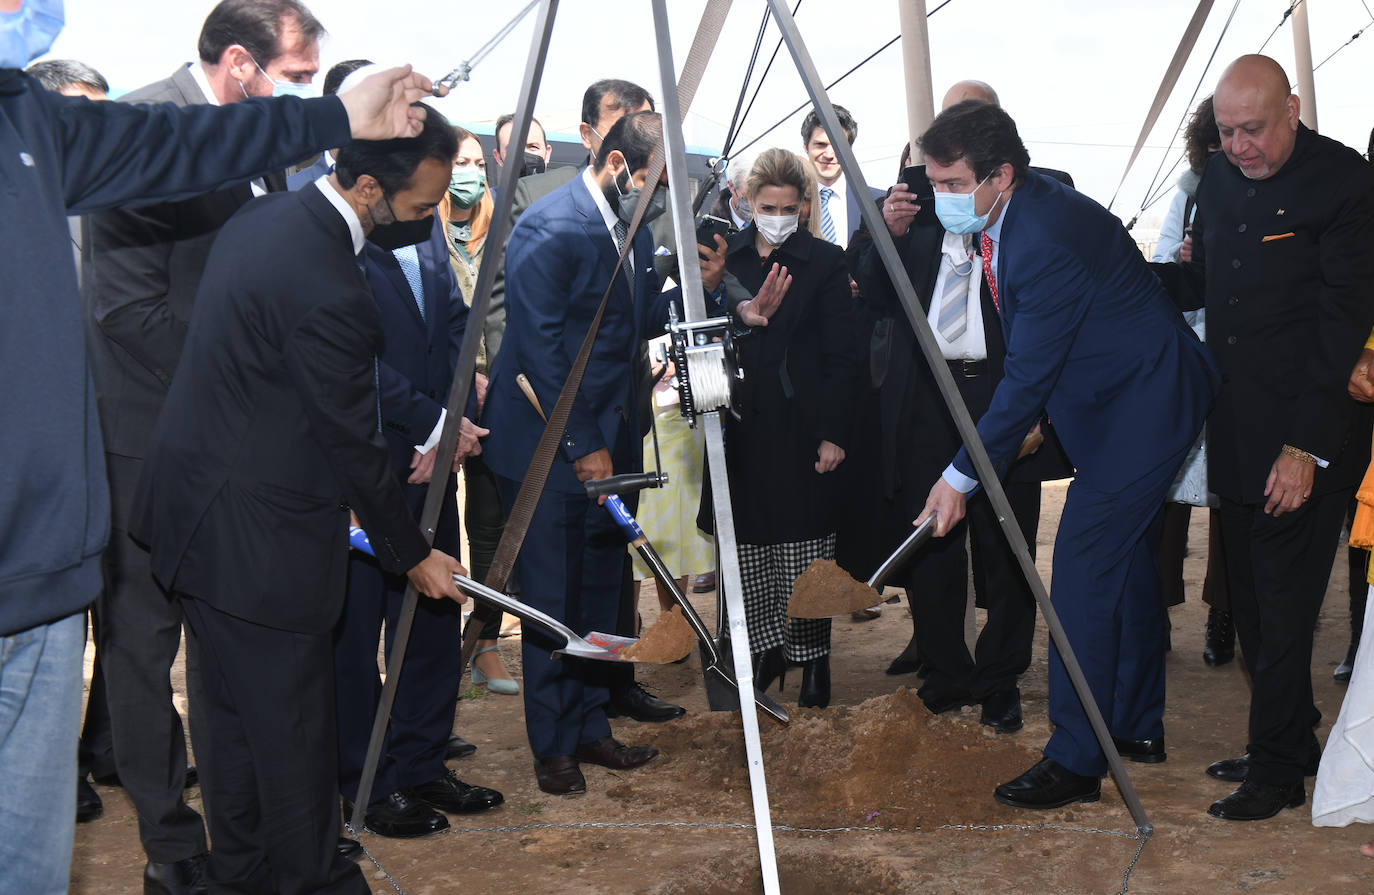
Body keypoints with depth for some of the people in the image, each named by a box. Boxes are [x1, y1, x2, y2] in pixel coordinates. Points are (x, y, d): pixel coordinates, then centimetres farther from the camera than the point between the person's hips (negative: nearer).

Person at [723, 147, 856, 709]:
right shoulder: (725, 258, 8)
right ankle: (766, 651, 21)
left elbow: (840, 357, -3)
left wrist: (834, 433, -9)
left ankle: (812, 660, 12)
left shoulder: (824, 262, -1)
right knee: (748, 543, 6)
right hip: (741, 425, 3)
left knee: (804, 544, 0)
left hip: (801, 425, -3)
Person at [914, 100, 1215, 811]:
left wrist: (962, 476, -22)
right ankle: (1137, 726, 32)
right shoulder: (1015, 214, 1)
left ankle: (1075, 760, -5)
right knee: (1126, 558, 18)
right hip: (1120, 398, 11)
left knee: (1084, 569, -12)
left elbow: (1028, 376, -27)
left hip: (1142, 402, -10)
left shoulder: (1048, 239, -30)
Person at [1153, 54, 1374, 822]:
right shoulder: (1219, 179, 9)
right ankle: (1295, 743, 29)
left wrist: (1306, 445, -18)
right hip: (1237, 430, 7)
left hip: (1305, 439, -7)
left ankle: (1276, 770, 12)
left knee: (1283, 608, 0)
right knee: (1251, 601, 14)